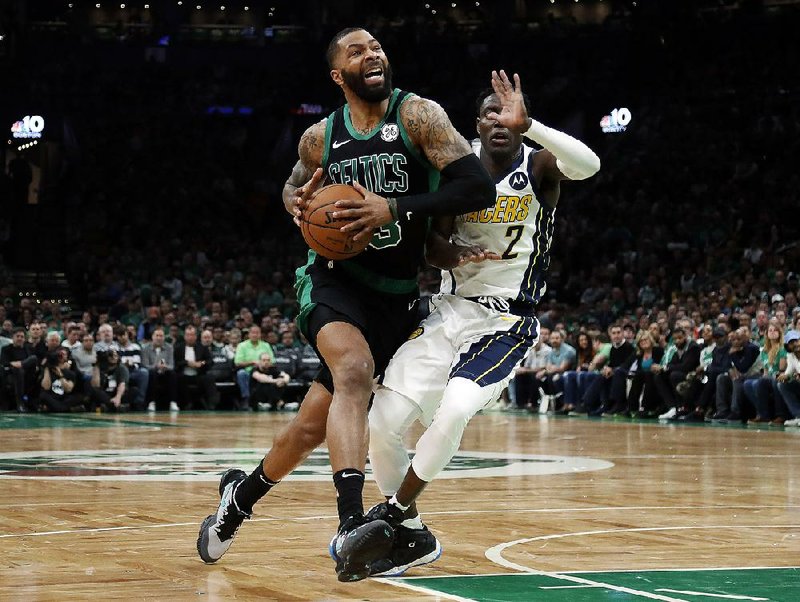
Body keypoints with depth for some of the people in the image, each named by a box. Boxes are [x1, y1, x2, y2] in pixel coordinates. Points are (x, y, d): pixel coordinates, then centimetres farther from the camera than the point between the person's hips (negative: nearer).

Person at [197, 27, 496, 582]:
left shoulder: (418, 115, -9)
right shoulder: (320, 137, 2)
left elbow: (478, 187, -19)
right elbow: (295, 186, 24)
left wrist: (395, 209, -25)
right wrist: (299, 203, -1)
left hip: (396, 294, 0)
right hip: (334, 280, 0)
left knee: (315, 421, 9)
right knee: (355, 373, -33)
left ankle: (242, 494, 37)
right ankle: (351, 525, -44)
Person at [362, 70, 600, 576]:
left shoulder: (538, 167, -8)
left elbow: (588, 164, -31)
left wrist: (526, 125, -41)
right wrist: (443, 254, -13)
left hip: (507, 322, -5)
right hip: (450, 309, 5)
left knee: (454, 409, -30)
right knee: (382, 421, -6)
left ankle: (393, 515, -8)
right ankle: (412, 537, 15)